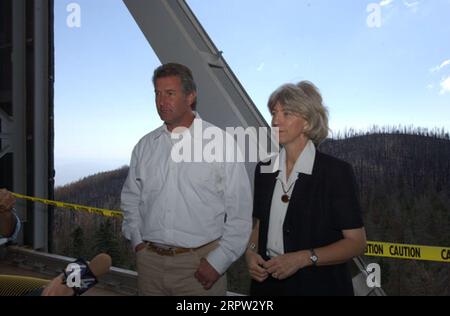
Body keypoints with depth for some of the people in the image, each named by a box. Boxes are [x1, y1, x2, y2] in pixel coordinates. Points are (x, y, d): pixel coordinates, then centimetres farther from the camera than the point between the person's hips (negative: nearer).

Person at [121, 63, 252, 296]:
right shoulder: (145, 146, 7)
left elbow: (240, 211, -8)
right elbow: (130, 199, 17)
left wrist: (218, 261, -10)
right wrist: (137, 242, 7)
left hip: (200, 263, -4)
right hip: (149, 261, 4)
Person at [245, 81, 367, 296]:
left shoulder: (336, 171, -12)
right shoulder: (264, 169, 2)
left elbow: (356, 242, -11)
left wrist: (304, 258, -21)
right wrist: (251, 251, -6)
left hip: (318, 284, -4)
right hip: (267, 281, 5)